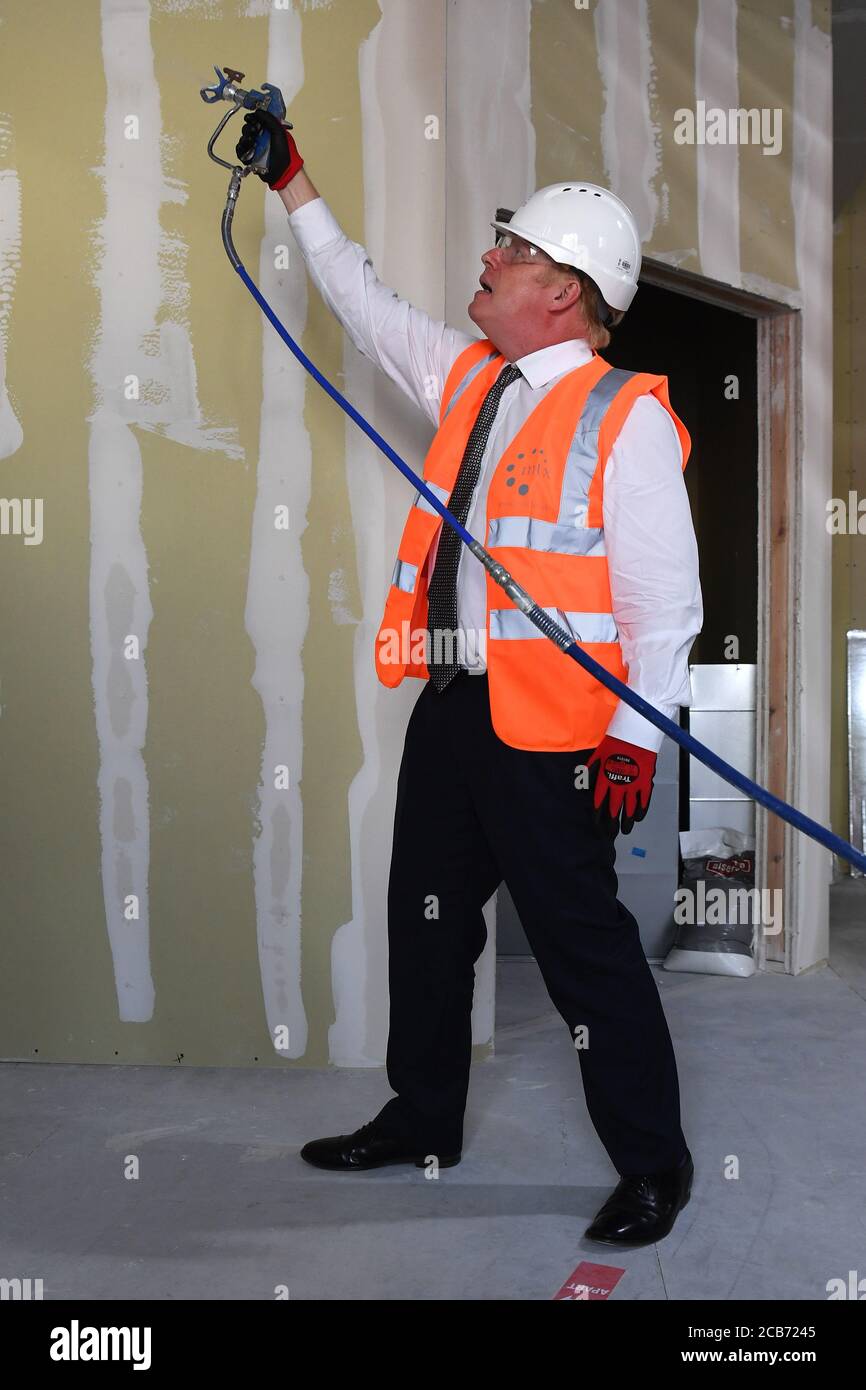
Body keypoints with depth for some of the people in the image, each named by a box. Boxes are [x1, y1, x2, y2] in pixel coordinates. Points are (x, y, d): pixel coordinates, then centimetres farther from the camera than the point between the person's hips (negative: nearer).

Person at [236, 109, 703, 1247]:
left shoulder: (626, 418, -9)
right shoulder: (467, 380, 13)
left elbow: (664, 594, -13)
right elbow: (368, 303, 27)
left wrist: (637, 736, -19)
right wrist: (296, 186, 31)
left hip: (550, 727, -8)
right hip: (449, 706, 8)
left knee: (582, 941, -2)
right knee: (427, 919, 17)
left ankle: (653, 1163, 16)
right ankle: (423, 1120, 36)